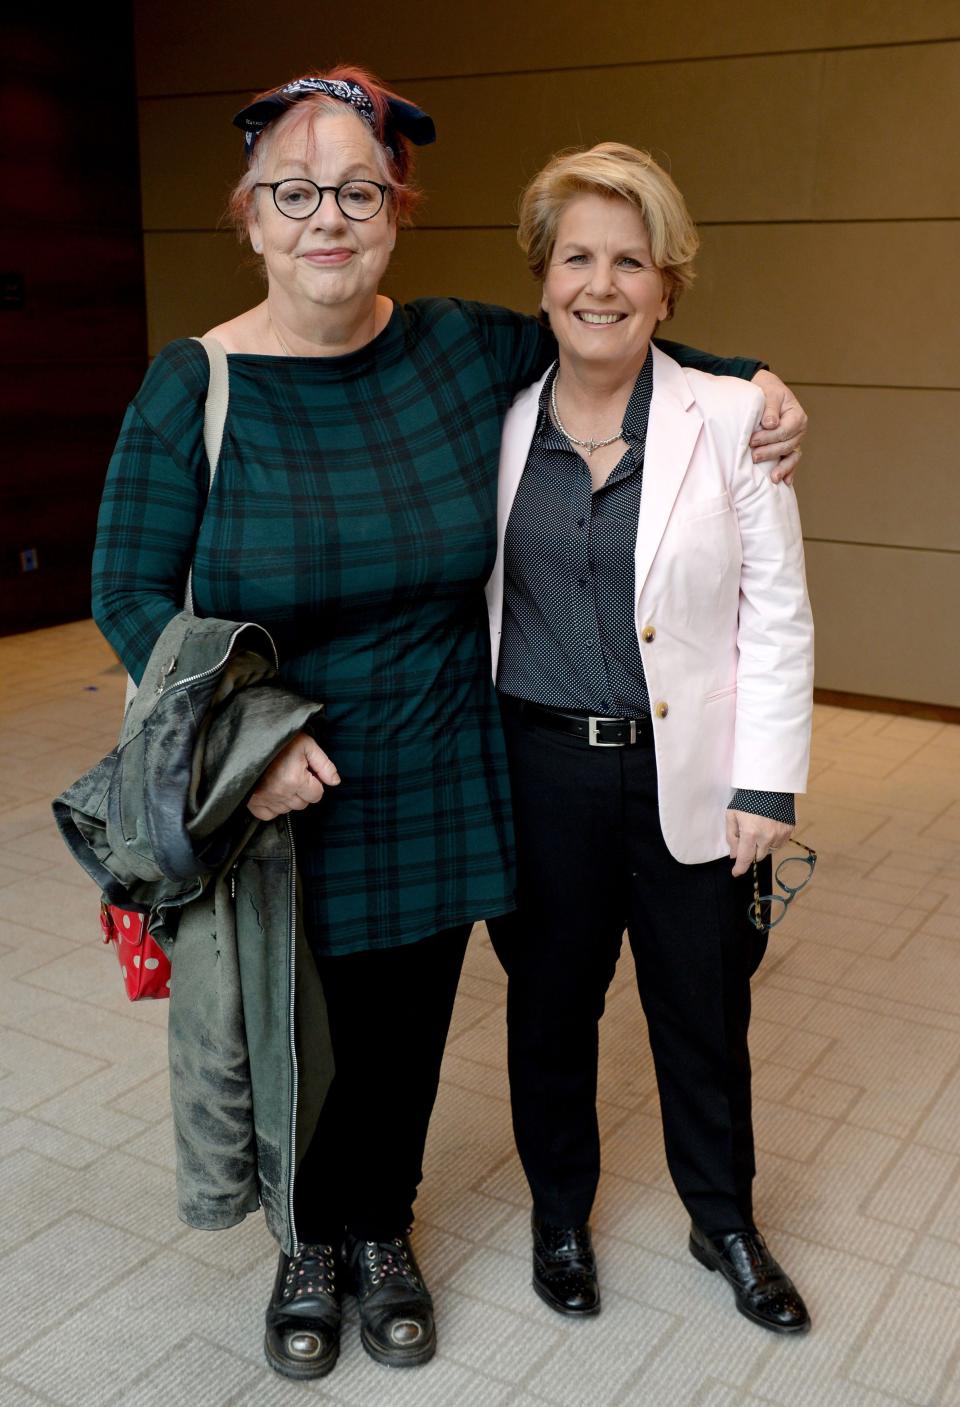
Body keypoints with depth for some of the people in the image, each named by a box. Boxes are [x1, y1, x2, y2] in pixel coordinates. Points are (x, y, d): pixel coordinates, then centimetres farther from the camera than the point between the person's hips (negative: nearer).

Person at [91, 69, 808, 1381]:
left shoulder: (465, 350, -3)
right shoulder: (195, 386, -11)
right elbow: (129, 589, -7)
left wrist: (751, 381, 2)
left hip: (437, 790, 2)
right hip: (279, 796, -2)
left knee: (405, 1028, 17)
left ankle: (377, 1229, 46)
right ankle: (309, 1242, 45)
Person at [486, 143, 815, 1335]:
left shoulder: (732, 418, -7)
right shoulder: (497, 422, -1)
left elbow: (777, 613, -5)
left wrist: (767, 785, -7)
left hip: (689, 776, -1)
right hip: (540, 773, 2)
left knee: (705, 1015, 15)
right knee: (549, 1006, 17)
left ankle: (725, 1224, 41)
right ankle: (560, 1214, 43)